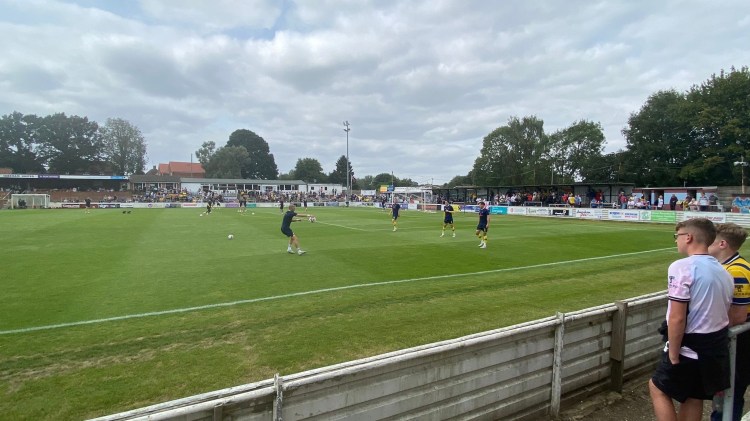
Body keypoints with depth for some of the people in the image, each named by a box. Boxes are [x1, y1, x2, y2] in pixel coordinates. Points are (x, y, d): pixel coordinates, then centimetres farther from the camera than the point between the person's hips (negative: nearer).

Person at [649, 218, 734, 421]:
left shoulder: (682, 267, -20)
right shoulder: (723, 272, 5)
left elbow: (677, 318, -22)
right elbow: (722, 314, 11)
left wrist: (673, 355, -13)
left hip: (690, 349, -7)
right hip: (718, 349, 7)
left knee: (658, 388, 11)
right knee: (694, 397, 20)